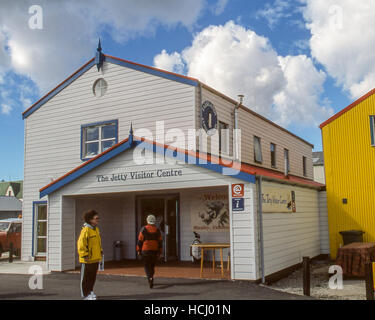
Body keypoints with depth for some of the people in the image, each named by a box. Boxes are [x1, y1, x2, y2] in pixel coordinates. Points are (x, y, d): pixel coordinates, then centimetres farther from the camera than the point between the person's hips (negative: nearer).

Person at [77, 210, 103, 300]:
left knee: (93, 276, 17)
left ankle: (90, 291, 31)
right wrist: (84, 255, -20)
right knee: (85, 277, 4)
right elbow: (80, 244, -19)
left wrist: (100, 252, 17)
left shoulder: (96, 229, 11)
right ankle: (85, 294, 13)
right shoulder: (85, 230, -17)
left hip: (95, 258, 8)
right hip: (87, 259, -8)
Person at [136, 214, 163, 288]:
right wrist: (159, 252, 8)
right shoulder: (157, 230, 3)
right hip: (154, 251, 3)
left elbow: (140, 240, -6)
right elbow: (160, 242, 3)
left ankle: (150, 278, -21)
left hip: (145, 251, -3)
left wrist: (138, 250, 4)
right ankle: (150, 278, 24)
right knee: (152, 266, 16)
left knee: (147, 266, 0)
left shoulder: (143, 229, -6)